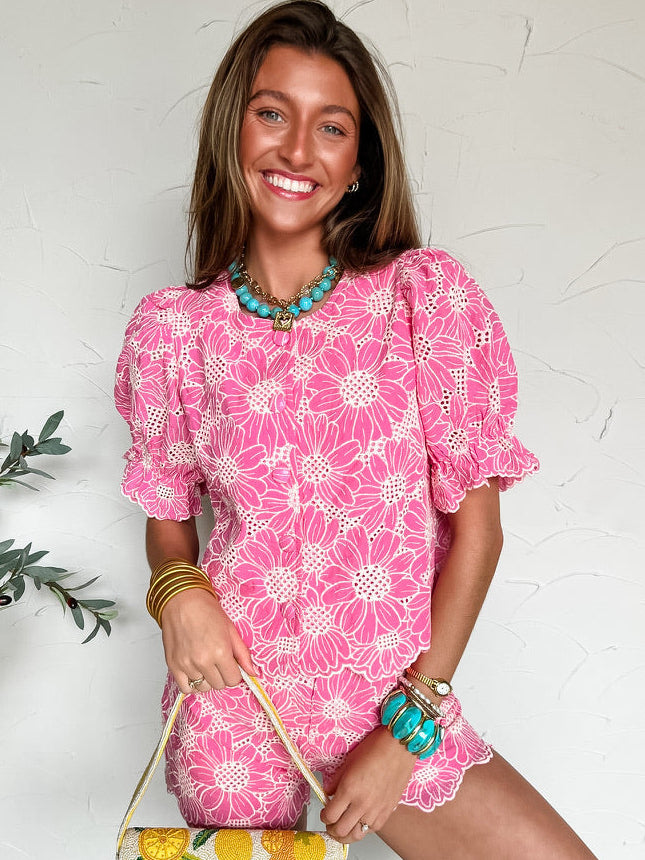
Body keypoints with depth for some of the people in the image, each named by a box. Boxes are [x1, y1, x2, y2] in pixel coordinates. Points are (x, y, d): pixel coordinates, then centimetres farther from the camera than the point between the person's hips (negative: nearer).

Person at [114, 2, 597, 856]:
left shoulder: (428, 296, -9)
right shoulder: (170, 330, -4)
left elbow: (476, 523, -7)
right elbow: (168, 514, 8)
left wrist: (410, 726, -10)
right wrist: (176, 586, -14)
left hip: (400, 700, 0)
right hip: (231, 702, 1)